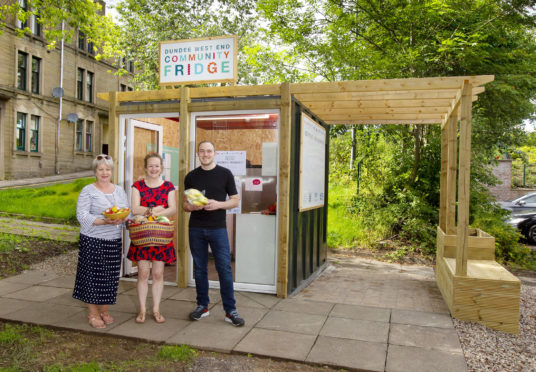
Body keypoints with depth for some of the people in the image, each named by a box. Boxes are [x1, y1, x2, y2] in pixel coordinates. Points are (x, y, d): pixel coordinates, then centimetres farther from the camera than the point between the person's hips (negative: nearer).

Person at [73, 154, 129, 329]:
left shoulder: (119, 190, 12)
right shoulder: (88, 191, -3)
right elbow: (82, 215, -12)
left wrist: (122, 218, -12)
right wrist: (104, 221, -23)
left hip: (114, 241, 5)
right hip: (93, 241, -4)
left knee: (110, 276, 9)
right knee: (94, 276, 1)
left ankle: (104, 310, 25)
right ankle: (93, 314, 15)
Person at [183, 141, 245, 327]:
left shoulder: (225, 174, 3)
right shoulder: (191, 176, 10)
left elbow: (235, 200, 4)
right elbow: (185, 203, 14)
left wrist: (219, 204, -15)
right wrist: (192, 206, -9)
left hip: (217, 228, -2)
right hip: (195, 228, 3)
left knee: (225, 268, -5)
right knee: (199, 269, 10)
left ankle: (230, 310, 3)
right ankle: (202, 306, 24)